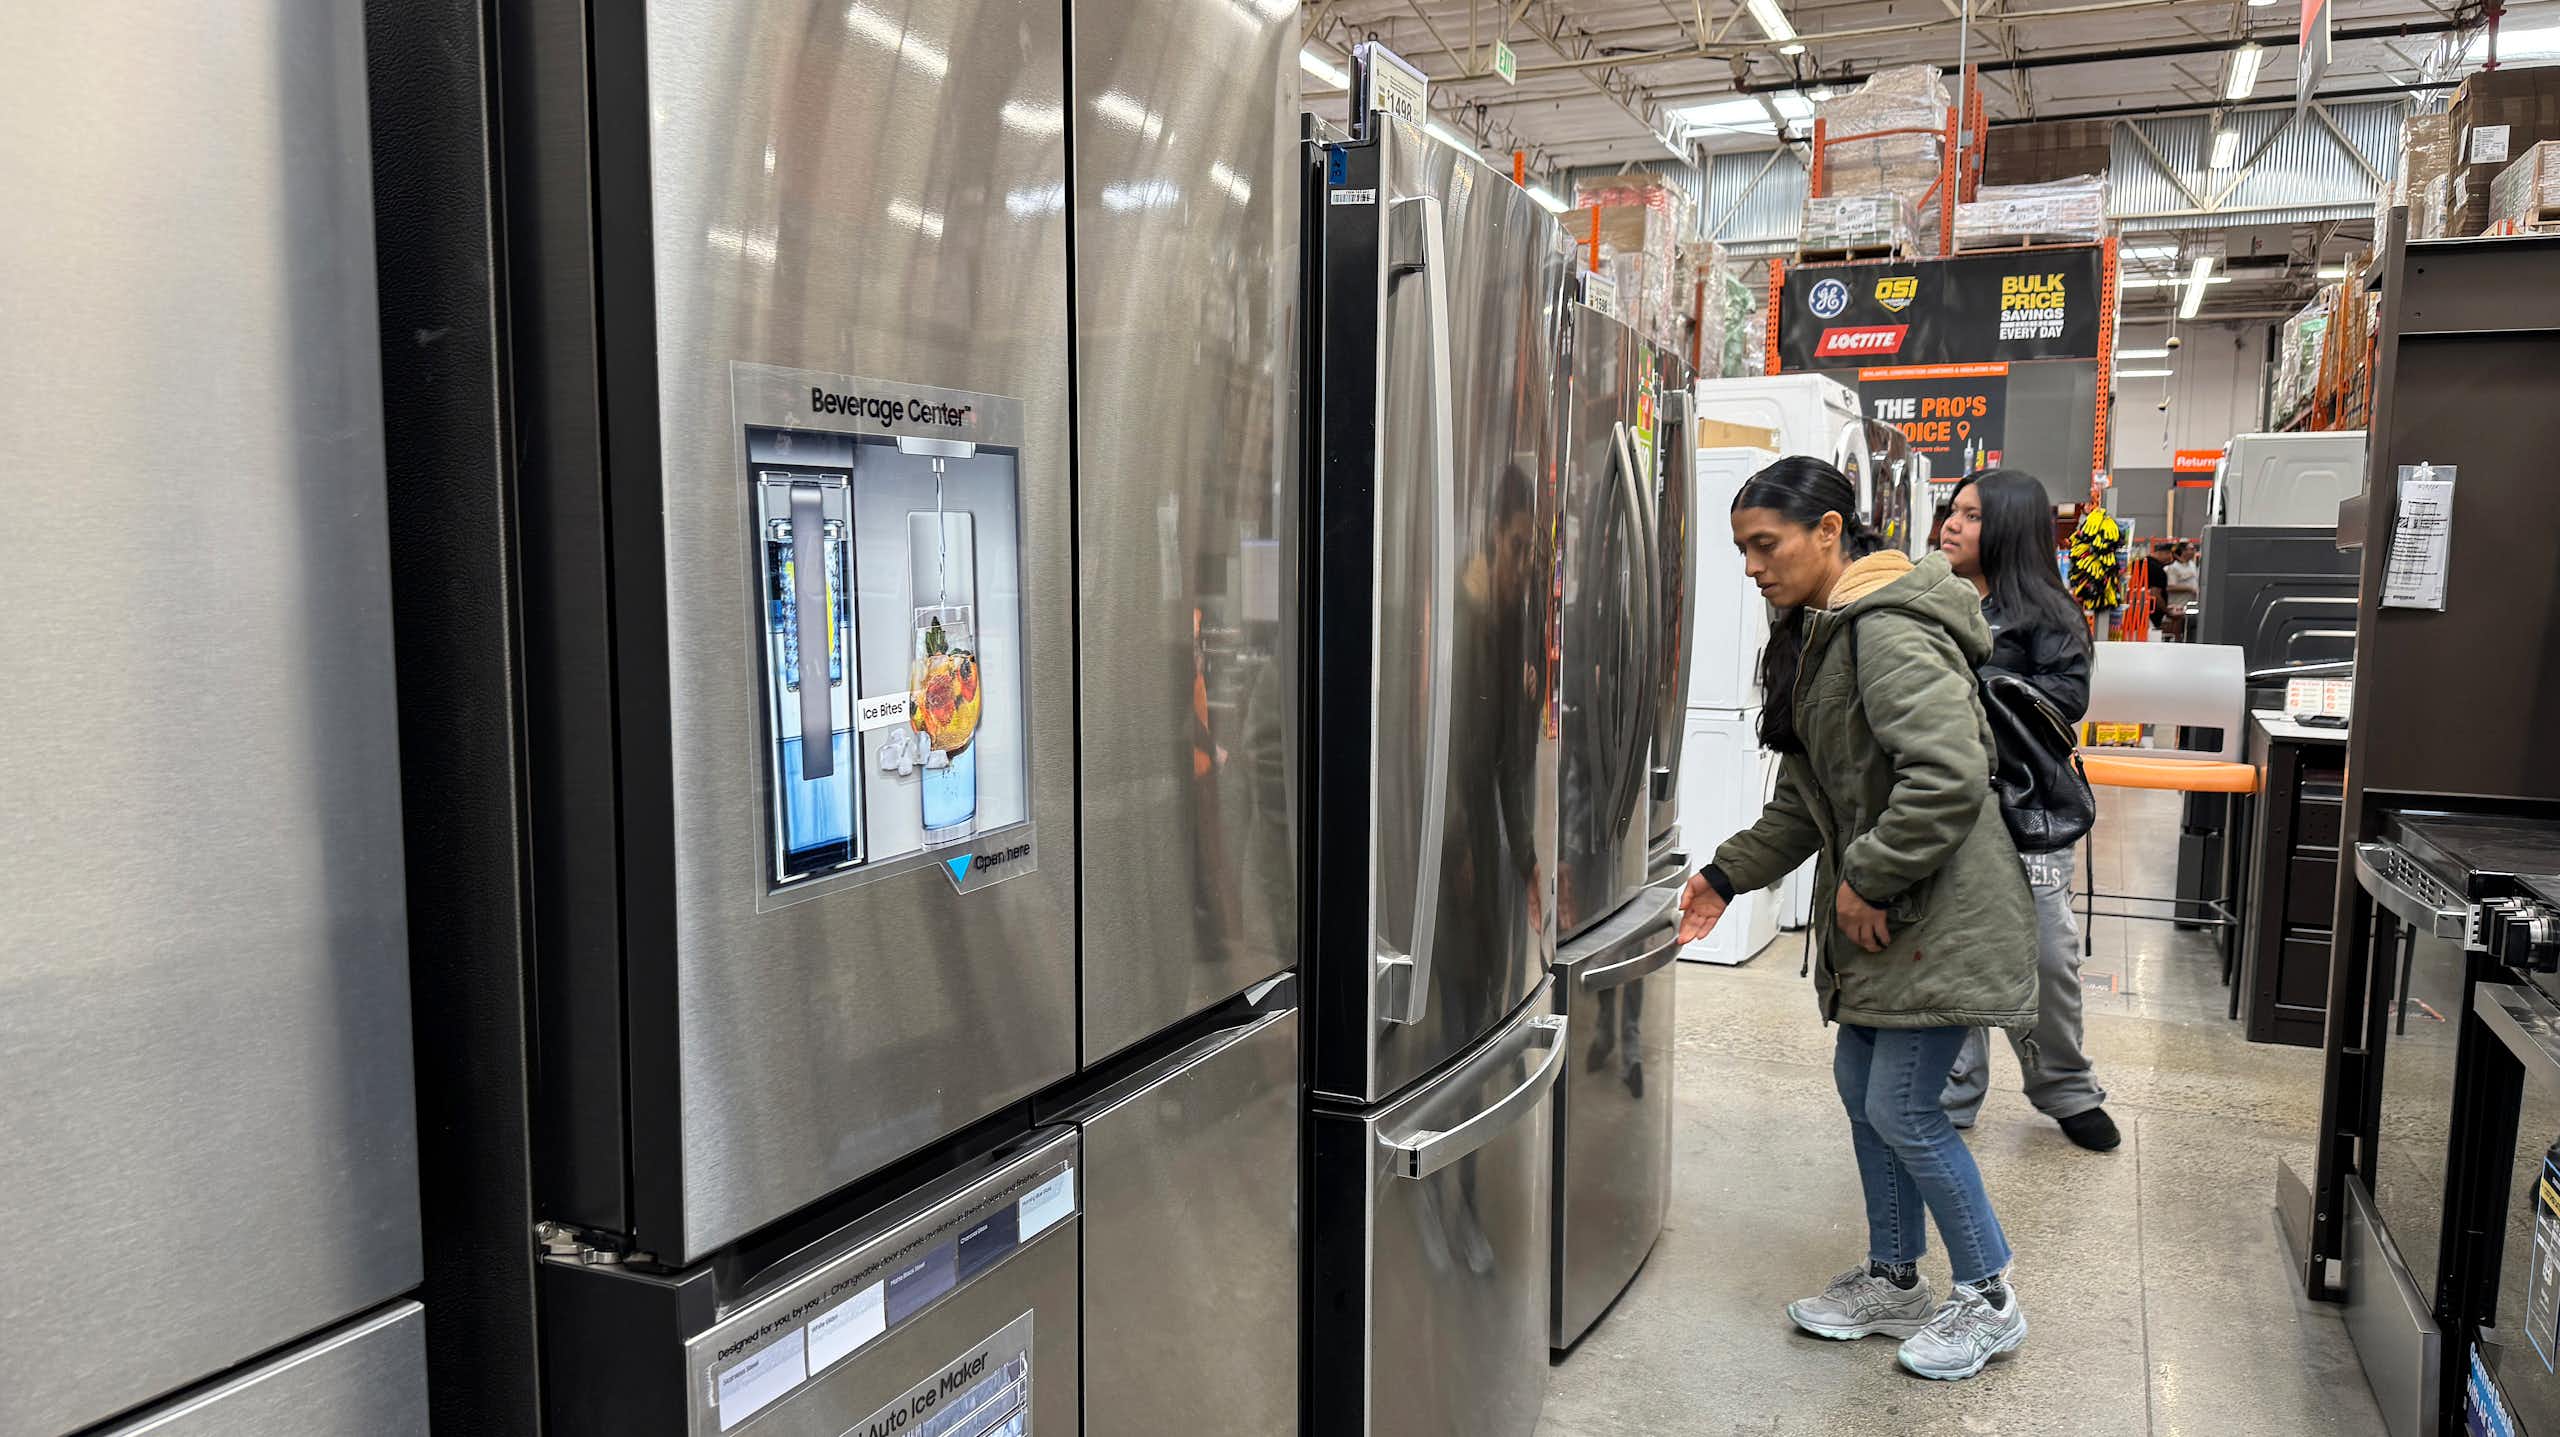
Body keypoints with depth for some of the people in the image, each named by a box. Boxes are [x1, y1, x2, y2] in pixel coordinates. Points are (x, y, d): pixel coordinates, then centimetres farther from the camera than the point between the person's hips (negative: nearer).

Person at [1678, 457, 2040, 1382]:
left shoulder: (1889, 631, -21)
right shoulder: (1818, 635, 11)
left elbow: (1950, 775, -30)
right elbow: (1806, 798, 17)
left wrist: (1867, 880, -21)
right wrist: (1728, 875, 11)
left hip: (1939, 913, -10)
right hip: (1875, 910, 10)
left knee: (1900, 1109, -3)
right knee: (1860, 1086, 15)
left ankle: (1990, 1301, 18)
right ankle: (1892, 1281, 32)